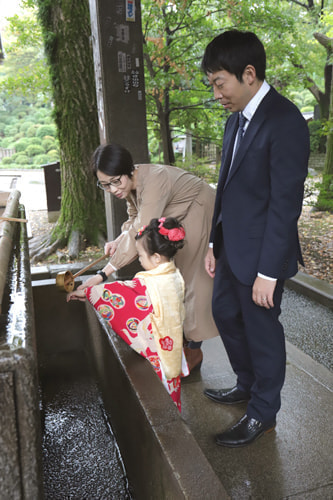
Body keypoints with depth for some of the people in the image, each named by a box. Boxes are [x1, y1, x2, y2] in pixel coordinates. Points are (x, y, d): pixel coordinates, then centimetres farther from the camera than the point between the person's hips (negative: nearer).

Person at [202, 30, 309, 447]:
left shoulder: (284, 122, -19)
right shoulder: (237, 119, 9)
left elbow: (285, 203, -21)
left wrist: (268, 272, -20)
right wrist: (214, 243, 12)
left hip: (261, 254, -9)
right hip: (231, 248, 9)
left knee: (262, 331, 8)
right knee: (225, 314, 22)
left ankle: (263, 412, 32)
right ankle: (247, 384, 46)